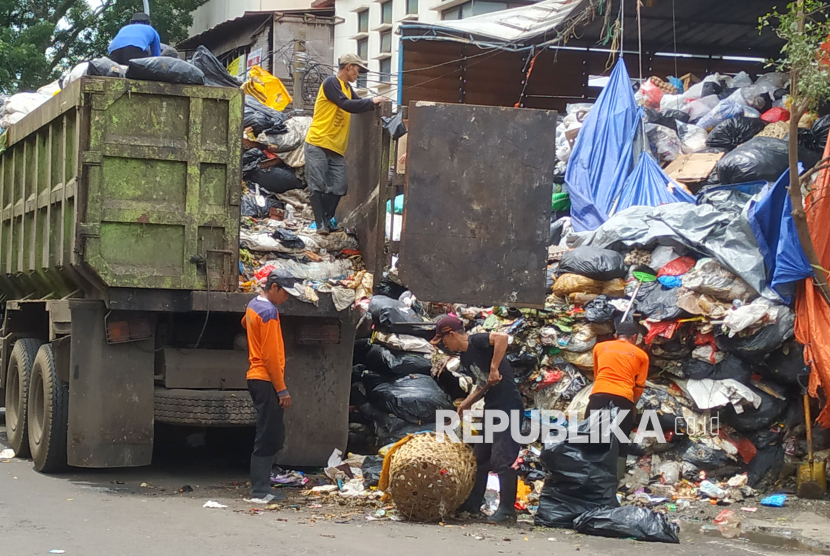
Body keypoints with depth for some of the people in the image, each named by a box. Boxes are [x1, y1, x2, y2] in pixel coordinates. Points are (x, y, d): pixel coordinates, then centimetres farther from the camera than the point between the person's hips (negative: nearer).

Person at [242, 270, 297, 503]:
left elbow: (245, 323, 40)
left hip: (256, 378, 10)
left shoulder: (253, 306, 14)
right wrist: (282, 389, -17)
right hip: (266, 381, -10)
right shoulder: (269, 311, -16)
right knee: (268, 438, -8)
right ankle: (261, 492, -9)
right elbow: (271, 355, -19)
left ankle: (261, 488, 12)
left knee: (271, 437, 12)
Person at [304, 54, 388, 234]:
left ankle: (328, 221, 8)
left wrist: (374, 103, -1)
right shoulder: (331, 82, -9)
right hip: (318, 144, -8)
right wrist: (372, 102, -13)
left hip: (337, 148, 8)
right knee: (318, 186, -5)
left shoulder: (347, 88, 18)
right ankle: (321, 224, -5)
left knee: (337, 188, 2)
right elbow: (347, 105, -18)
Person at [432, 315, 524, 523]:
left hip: (508, 407, -10)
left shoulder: (476, 342, -13)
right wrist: (467, 402, 7)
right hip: (491, 408, 10)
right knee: (479, 458, 15)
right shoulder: (465, 358, 15)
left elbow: (502, 337, -32)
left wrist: (494, 368, -29)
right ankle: (473, 505, 24)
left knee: (502, 460, -8)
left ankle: (507, 510, -2)